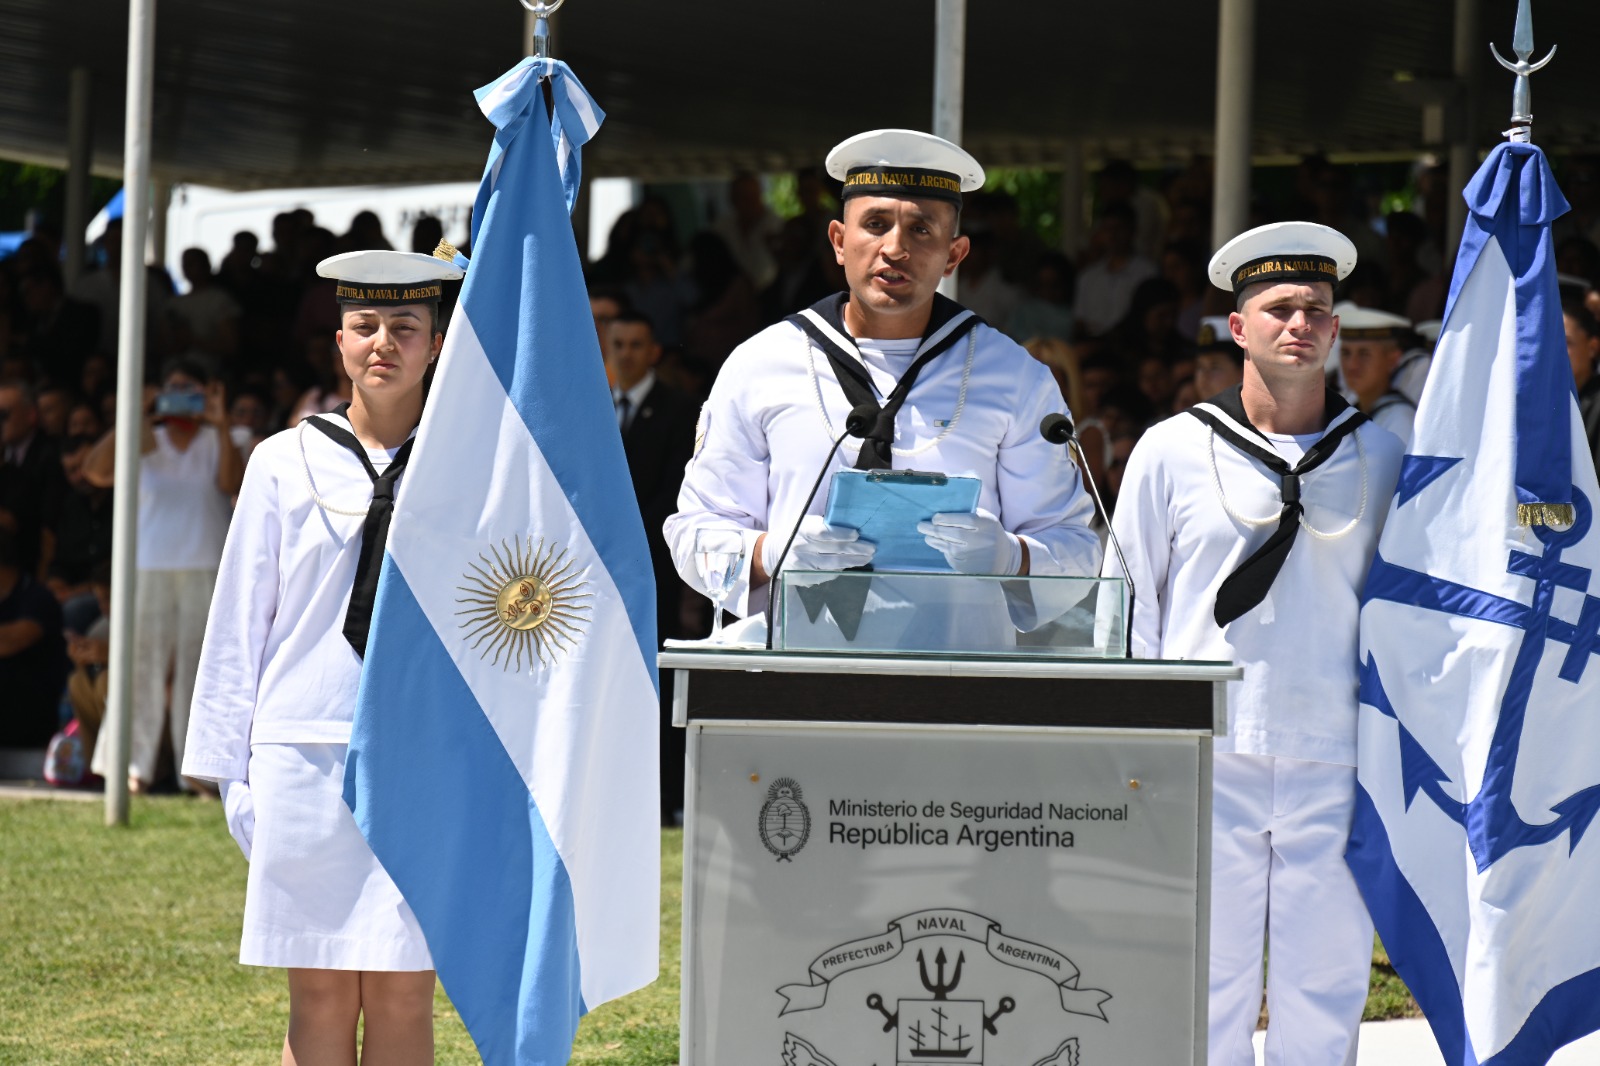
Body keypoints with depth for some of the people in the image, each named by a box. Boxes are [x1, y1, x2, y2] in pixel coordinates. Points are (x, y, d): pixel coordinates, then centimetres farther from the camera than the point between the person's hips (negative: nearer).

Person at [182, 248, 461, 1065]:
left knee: (403, 993, 0)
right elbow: (240, 620, 8)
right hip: (306, 753, 0)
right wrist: (233, 770, 4)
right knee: (320, 995, 2)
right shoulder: (285, 464, 6)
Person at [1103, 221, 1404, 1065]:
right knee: (1205, 996, 0)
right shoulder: (1172, 451, 4)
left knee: (1325, 995, 3)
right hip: (1204, 765, -1)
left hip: (1333, 770, 1)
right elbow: (1126, 609, 8)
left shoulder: (1378, 458, 8)